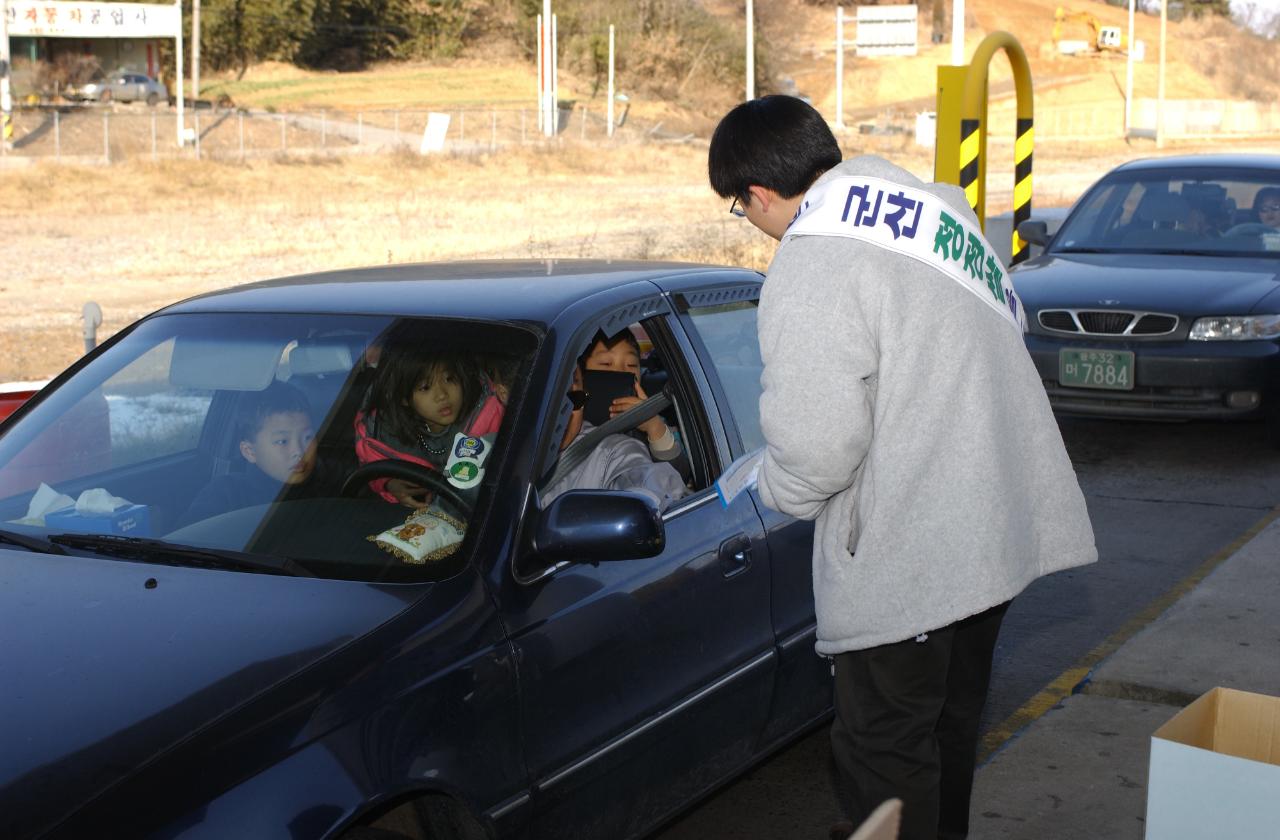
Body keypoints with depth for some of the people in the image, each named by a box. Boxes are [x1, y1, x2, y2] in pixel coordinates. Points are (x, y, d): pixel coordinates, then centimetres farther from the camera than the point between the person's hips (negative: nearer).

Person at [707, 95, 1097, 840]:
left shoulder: (813, 265, -19)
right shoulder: (934, 206, 9)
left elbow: (815, 446, -24)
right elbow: (1010, 322, 18)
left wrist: (777, 491, -1)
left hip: (910, 555, -9)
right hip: (1000, 523, 9)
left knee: (887, 749, 5)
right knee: (953, 716, 25)